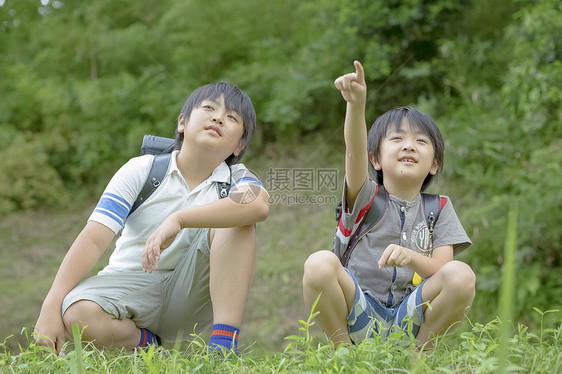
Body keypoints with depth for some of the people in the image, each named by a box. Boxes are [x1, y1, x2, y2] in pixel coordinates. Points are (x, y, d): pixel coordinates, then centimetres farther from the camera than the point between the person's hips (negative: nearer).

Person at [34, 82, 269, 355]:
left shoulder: (236, 179, -3)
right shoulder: (141, 170, -5)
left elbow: (260, 205, -31)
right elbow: (93, 240, -14)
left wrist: (179, 219, -42)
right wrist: (51, 307, -26)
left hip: (191, 296, 1)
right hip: (132, 284, 0)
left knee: (238, 219, -22)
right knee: (78, 314, -33)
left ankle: (224, 342, -25)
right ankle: (148, 344, -3)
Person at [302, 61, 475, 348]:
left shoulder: (439, 209, 10)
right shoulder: (366, 196, 3)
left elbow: (442, 269, -3)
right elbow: (355, 154, -19)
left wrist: (411, 257, -26)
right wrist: (356, 105, -39)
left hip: (410, 320, 2)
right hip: (357, 314, -1)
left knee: (461, 275, -25)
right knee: (319, 263, -30)